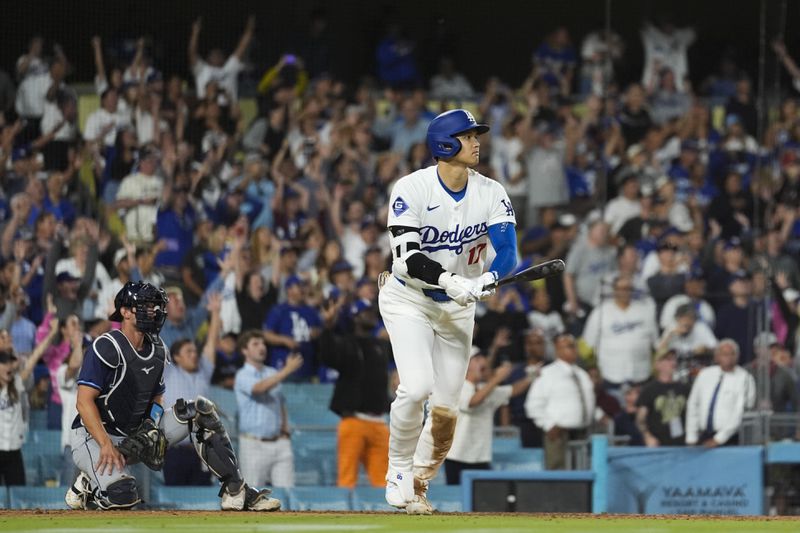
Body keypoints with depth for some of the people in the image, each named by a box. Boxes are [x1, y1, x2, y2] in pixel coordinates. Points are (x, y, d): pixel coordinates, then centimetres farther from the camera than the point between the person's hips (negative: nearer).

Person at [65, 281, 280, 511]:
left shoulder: (157, 349, 8)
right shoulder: (106, 348, -17)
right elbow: (84, 402, -21)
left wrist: (151, 424, -8)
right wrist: (106, 446, -30)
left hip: (136, 433, 8)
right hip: (93, 437, -8)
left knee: (200, 409, -6)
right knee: (122, 496, -34)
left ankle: (236, 490, -9)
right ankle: (87, 485, 3)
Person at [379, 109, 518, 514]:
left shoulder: (491, 194, -6)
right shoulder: (412, 189, -17)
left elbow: (507, 251, -17)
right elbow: (407, 258, -23)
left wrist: (488, 278, -39)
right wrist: (449, 280, -39)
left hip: (457, 308, 4)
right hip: (408, 299, -4)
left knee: (445, 410, -1)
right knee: (417, 387, -25)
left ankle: (419, 484, 22)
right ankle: (398, 475, -5)